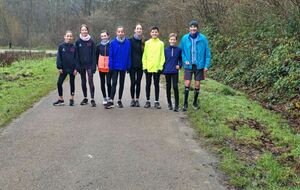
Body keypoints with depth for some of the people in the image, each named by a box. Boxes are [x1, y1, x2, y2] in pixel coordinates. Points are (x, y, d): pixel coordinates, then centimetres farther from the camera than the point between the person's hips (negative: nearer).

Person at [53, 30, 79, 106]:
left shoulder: (74, 47, -1)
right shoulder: (61, 46, 0)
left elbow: (76, 58, 0)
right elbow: (59, 57, -1)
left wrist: (76, 68, -7)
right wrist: (59, 67, -8)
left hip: (72, 69, -1)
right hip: (64, 69, 1)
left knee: (72, 83, 8)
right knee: (59, 83, -2)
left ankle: (72, 99, 19)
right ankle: (61, 99, 11)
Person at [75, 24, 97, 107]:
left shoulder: (91, 41, -1)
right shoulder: (78, 41, 2)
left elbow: (93, 54, -2)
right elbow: (76, 54, 3)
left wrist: (94, 65, -9)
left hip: (89, 64, -2)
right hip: (81, 64, 2)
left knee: (91, 81, -8)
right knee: (83, 82, 10)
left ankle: (92, 99, -6)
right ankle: (85, 98, 21)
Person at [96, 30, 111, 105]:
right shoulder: (99, 46, 4)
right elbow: (96, 56, 14)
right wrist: (97, 64, 7)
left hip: (109, 67, -3)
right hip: (101, 67, 4)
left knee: (108, 82, -11)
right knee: (102, 83, 9)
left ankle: (109, 97, 5)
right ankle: (104, 98, 21)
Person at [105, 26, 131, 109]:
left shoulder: (128, 43, -4)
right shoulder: (113, 43, -6)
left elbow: (129, 55, 0)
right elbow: (111, 55, -5)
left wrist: (128, 66, -3)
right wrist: (110, 66, -9)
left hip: (123, 67, 2)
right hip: (115, 66, -1)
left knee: (121, 83, 11)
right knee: (114, 83, -3)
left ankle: (119, 100, 21)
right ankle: (111, 101, -4)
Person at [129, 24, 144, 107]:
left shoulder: (143, 42, 6)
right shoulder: (130, 41, 0)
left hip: (140, 66, 2)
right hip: (132, 65, -1)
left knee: (138, 82, 6)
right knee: (133, 82, 1)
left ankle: (137, 100, 14)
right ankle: (132, 99, 11)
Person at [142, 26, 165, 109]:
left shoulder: (161, 43, 4)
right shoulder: (147, 43, 6)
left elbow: (162, 56, 3)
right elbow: (144, 55, 5)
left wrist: (161, 66, -5)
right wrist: (144, 66, -3)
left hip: (157, 67, -1)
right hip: (148, 67, 1)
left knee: (156, 84, 4)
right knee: (148, 84, 7)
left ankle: (157, 101, 9)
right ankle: (148, 101, 15)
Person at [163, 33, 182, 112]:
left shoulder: (178, 50, 1)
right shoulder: (166, 50, 2)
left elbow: (181, 59, 12)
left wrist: (179, 65, -4)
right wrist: (163, 70, 2)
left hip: (175, 71, -1)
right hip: (167, 71, 1)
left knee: (175, 87, -8)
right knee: (168, 87, 9)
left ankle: (176, 105, -3)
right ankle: (169, 103, 22)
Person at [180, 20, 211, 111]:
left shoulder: (203, 38, -5)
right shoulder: (184, 38, -2)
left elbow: (207, 53, -1)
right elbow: (181, 51, 8)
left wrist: (206, 65, -6)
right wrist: (185, 60, -7)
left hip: (199, 65, 0)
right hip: (188, 65, 0)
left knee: (197, 84, 7)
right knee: (187, 84, -3)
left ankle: (195, 102, 24)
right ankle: (185, 103, 7)